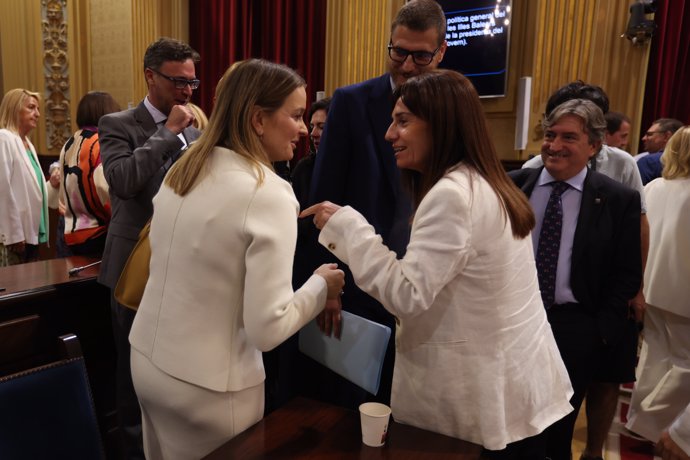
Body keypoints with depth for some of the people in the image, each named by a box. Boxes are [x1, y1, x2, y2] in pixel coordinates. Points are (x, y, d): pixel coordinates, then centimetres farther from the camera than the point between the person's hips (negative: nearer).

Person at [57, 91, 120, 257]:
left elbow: (64, 191, 15)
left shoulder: (70, 144, 12)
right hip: (99, 233, -8)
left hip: (72, 233, 8)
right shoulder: (104, 143, -12)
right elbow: (105, 186, -23)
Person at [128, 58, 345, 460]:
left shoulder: (185, 168, 0)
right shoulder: (269, 194, -22)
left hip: (147, 358, 7)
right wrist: (321, 286, -8)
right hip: (206, 385, -7)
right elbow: (267, 329, -23)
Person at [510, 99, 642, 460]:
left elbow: (627, 275, -2)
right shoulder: (513, 184, -3)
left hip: (576, 328, -1)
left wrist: (600, 330, -7)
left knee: (558, 427, 13)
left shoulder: (619, 199, -5)